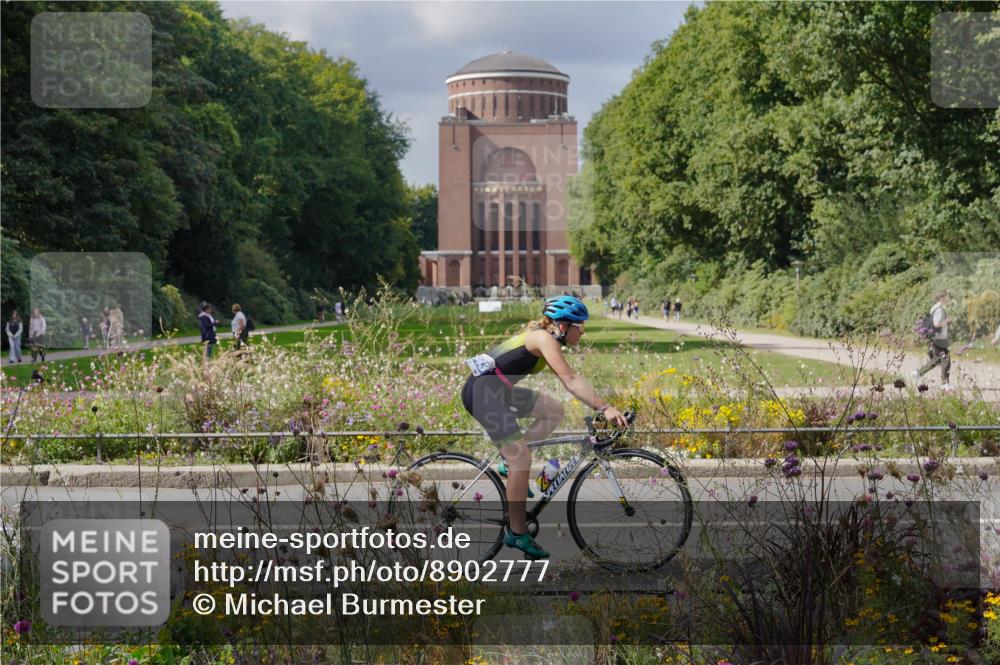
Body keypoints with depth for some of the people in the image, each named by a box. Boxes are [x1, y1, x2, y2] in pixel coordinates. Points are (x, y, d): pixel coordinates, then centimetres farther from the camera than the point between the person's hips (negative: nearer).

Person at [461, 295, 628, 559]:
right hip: (481, 391, -10)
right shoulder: (544, 338, -14)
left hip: (498, 391, 10)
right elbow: (571, 382, -23)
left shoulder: (546, 339, 14)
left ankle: (512, 462, 11)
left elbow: (572, 381, 16)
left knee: (554, 410, 7)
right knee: (522, 457, -12)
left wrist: (603, 406, 11)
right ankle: (518, 533, -5)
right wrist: (605, 408, -28)